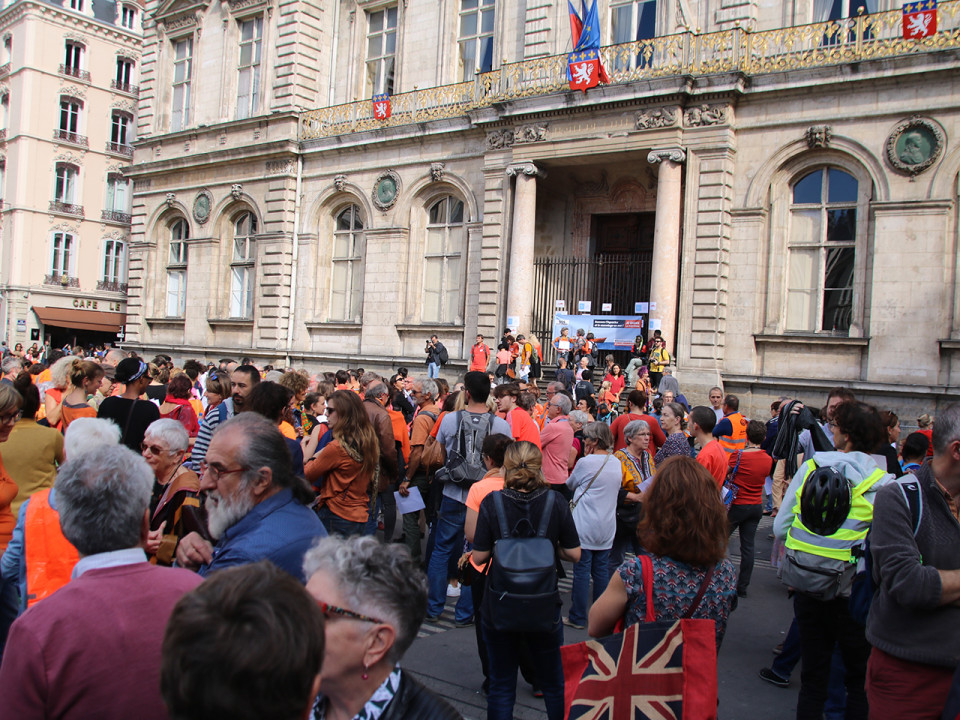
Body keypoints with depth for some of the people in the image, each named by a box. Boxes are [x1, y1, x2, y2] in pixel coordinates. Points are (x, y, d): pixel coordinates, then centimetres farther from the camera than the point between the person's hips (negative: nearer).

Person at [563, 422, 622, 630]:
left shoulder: (586, 462, -14)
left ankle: (578, 617, 9)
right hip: (607, 527, 6)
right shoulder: (616, 463, 5)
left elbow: (570, 484, 2)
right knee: (601, 570, 13)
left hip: (584, 526, -6)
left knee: (581, 571, 2)